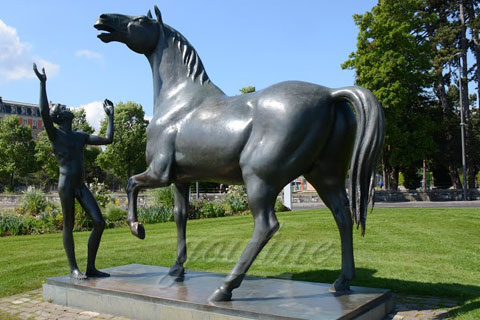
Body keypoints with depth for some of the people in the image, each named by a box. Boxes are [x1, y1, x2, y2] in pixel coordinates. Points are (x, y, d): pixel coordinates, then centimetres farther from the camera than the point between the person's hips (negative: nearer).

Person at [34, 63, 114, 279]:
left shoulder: (81, 136, 17)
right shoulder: (54, 134, 0)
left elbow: (108, 139, 19)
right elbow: (44, 112, -18)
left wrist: (110, 116, 24)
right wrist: (43, 83, -19)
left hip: (81, 186, 6)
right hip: (66, 184, -6)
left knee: (99, 223, -2)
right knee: (69, 226, 1)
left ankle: (90, 268, 9)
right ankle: (73, 268, 14)